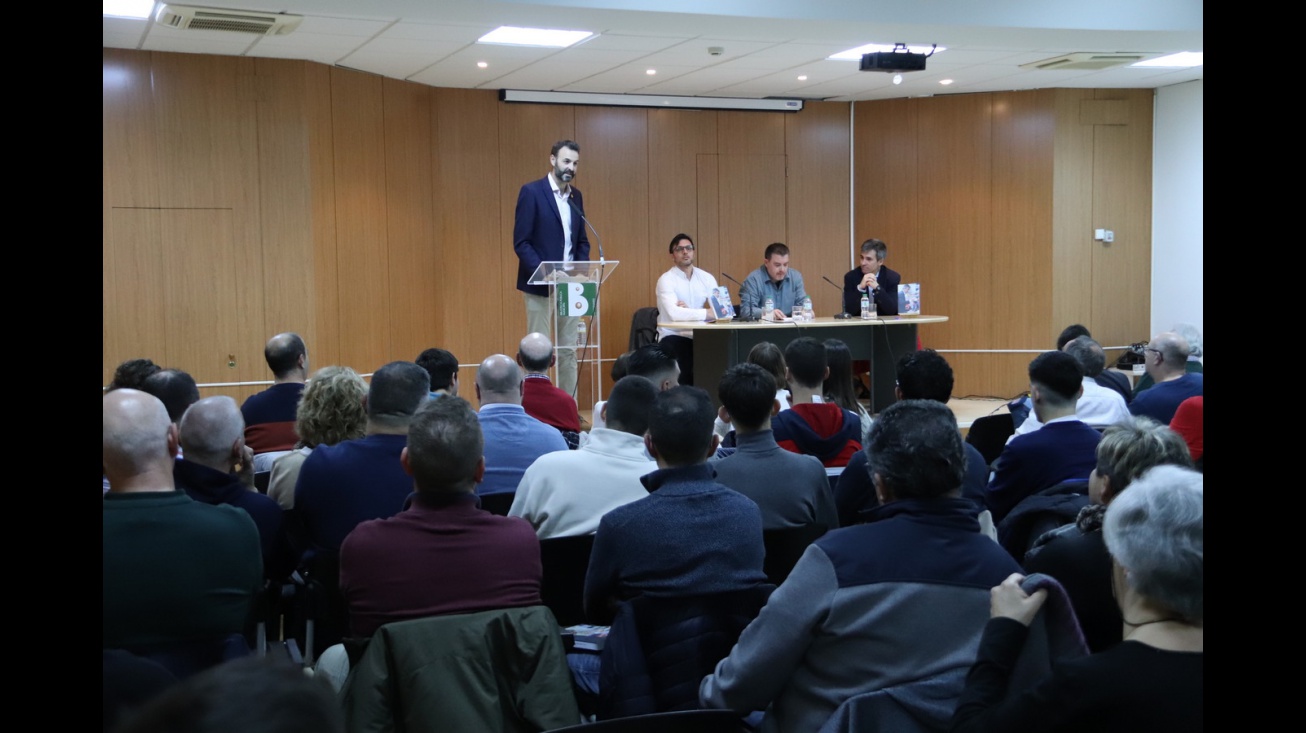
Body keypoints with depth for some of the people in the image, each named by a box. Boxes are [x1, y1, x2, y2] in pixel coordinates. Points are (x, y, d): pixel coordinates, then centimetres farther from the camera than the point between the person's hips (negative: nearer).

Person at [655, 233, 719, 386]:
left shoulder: (707, 278, 9)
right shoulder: (666, 280, -6)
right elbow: (674, 314, -22)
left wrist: (689, 310, -17)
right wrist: (708, 313, -23)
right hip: (674, 337, -5)